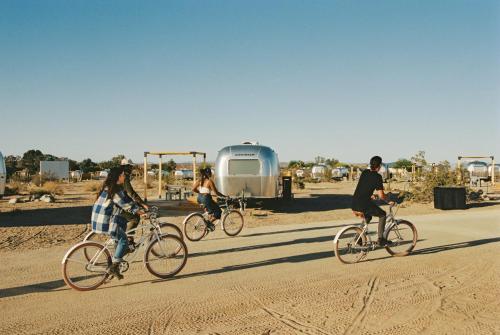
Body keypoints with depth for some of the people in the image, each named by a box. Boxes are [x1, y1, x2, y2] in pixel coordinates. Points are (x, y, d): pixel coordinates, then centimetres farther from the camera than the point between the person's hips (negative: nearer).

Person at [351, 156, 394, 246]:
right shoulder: (377, 177, -8)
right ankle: (381, 239, 10)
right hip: (364, 204, -7)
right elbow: (381, 196, -11)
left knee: (367, 216, 32)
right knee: (382, 214, 12)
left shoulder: (364, 172, 13)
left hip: (354, 204, 7)